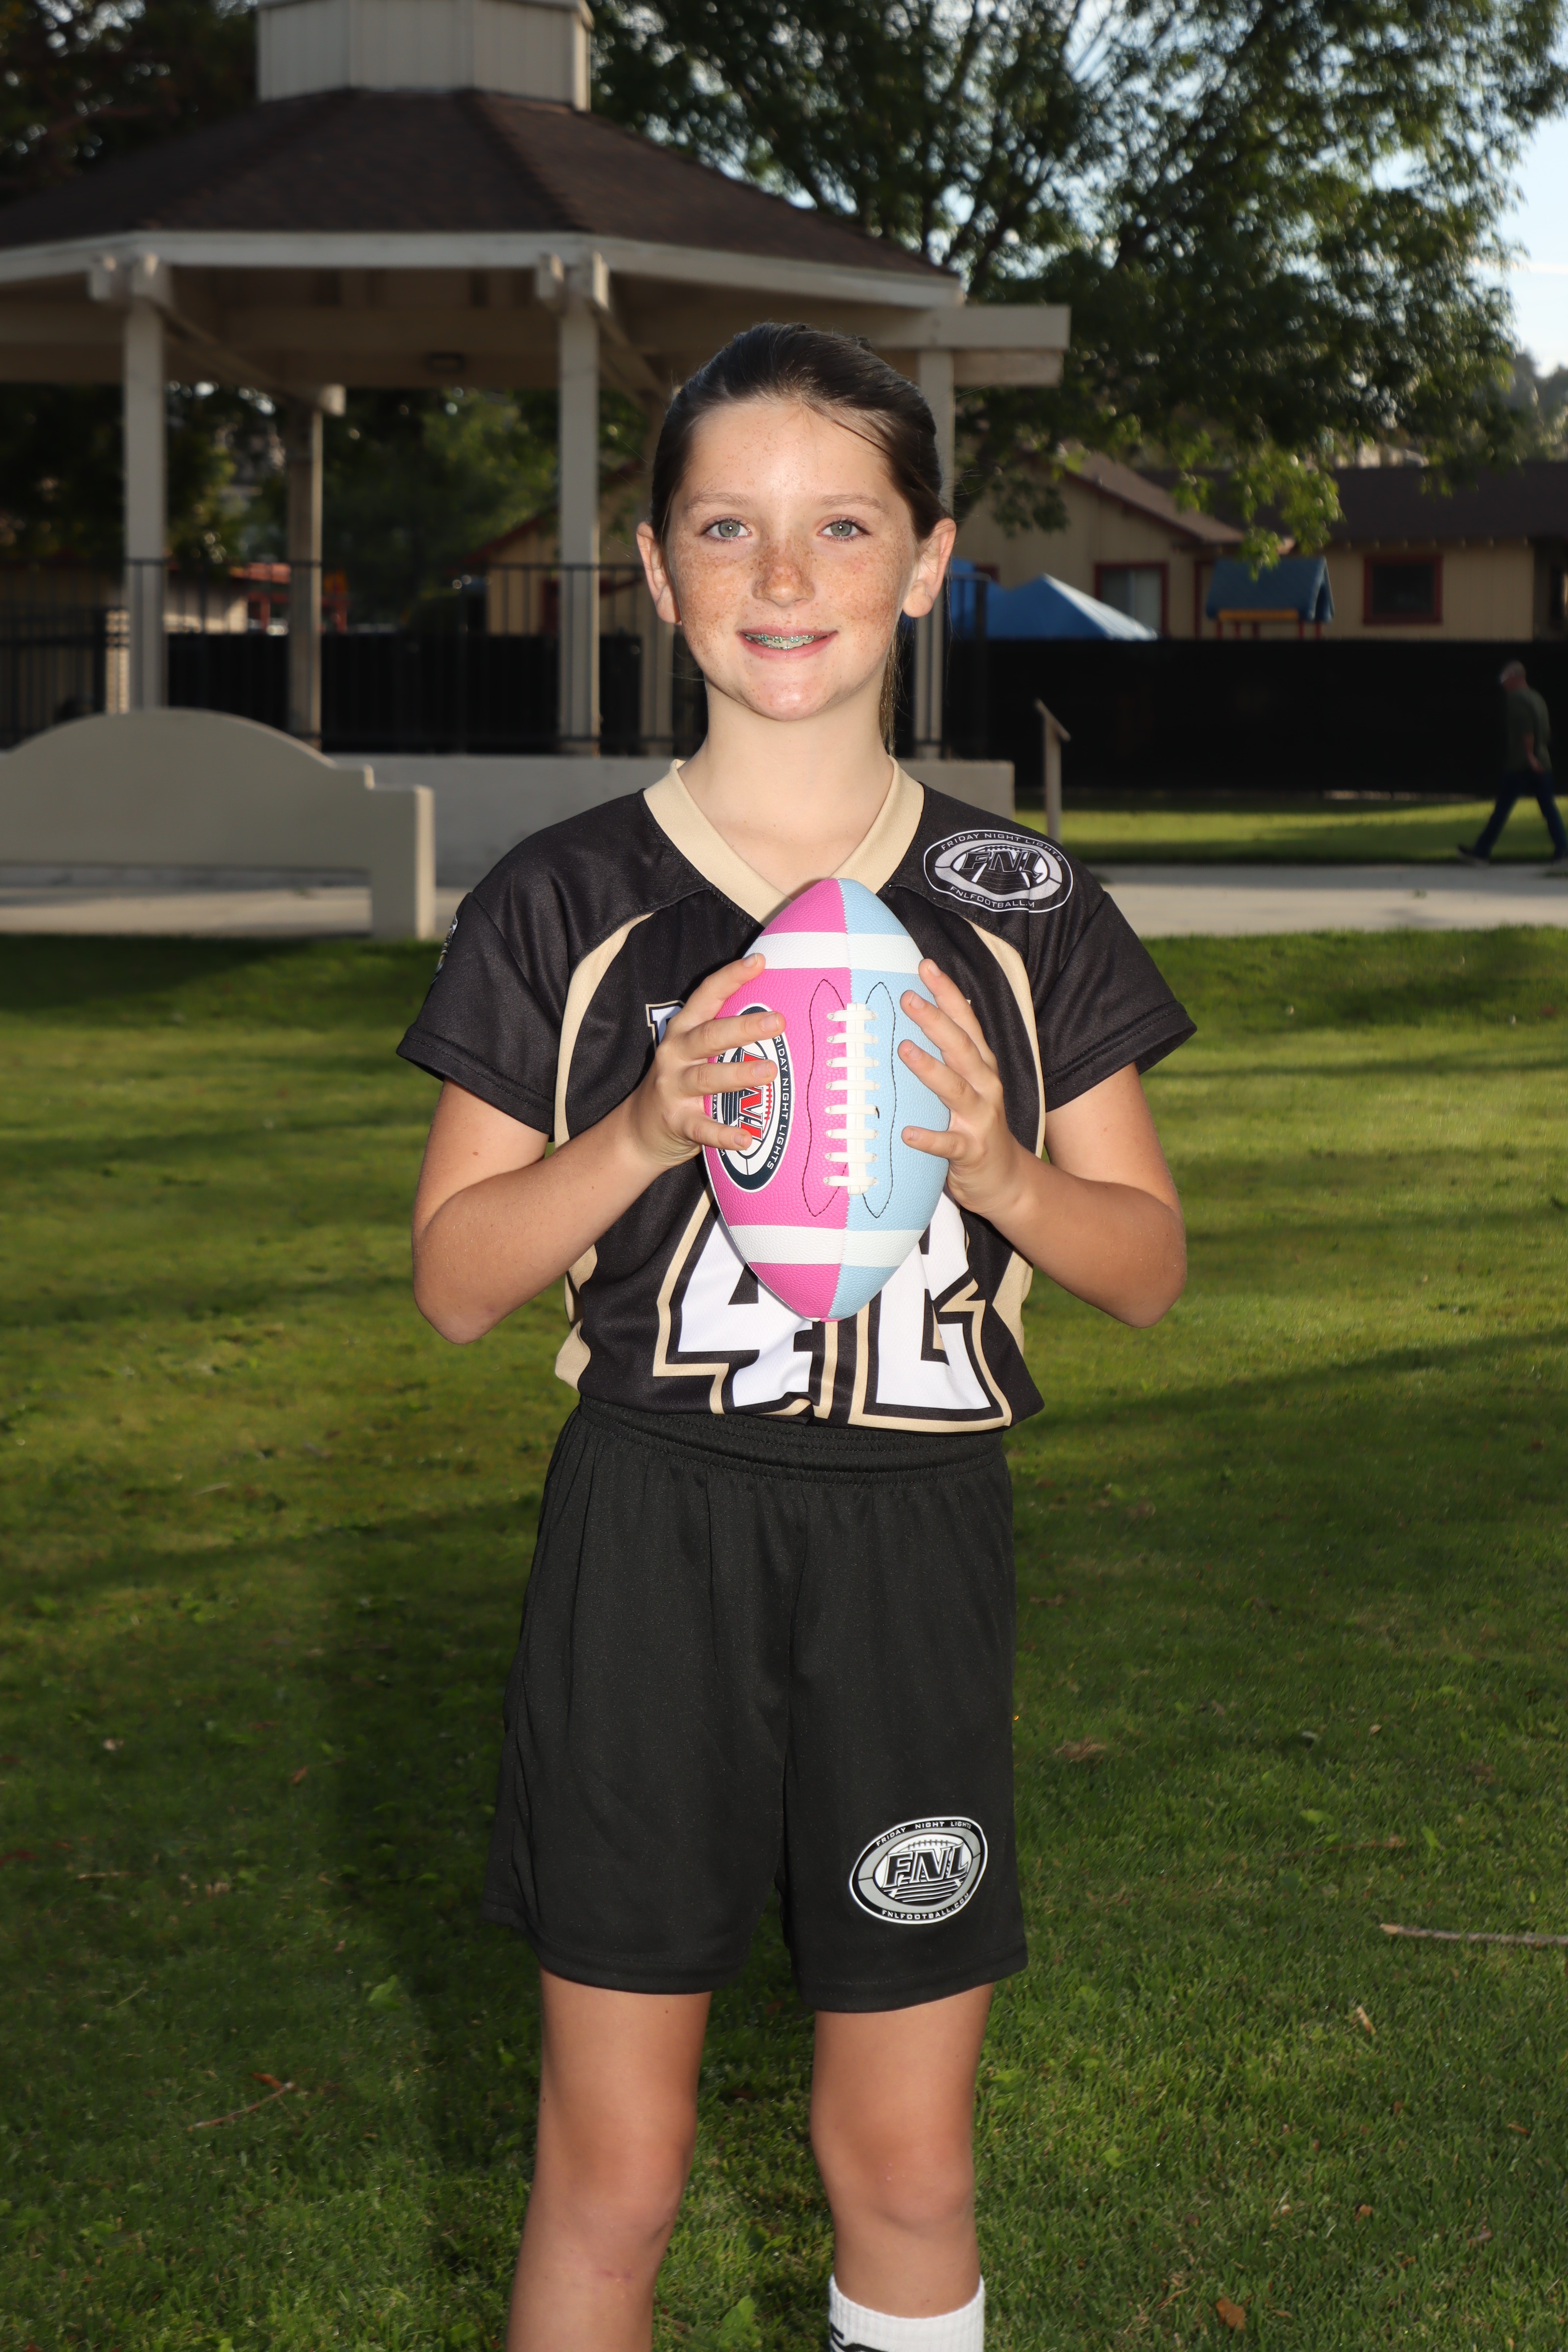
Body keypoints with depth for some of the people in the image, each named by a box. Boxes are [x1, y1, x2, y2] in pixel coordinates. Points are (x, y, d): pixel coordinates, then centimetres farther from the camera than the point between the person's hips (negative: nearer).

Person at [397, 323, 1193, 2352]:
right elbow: (454, 1278, 1)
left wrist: (998, 1164, -13)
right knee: (611, 2175, 6)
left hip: (916, 1550, 1)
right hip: (648, 1542, -1)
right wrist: (649, 1133, -16)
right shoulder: (566, 905, -1)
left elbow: (1149, 1267, 7)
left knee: (905, 2169, 11)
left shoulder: (1019, 911, 3)